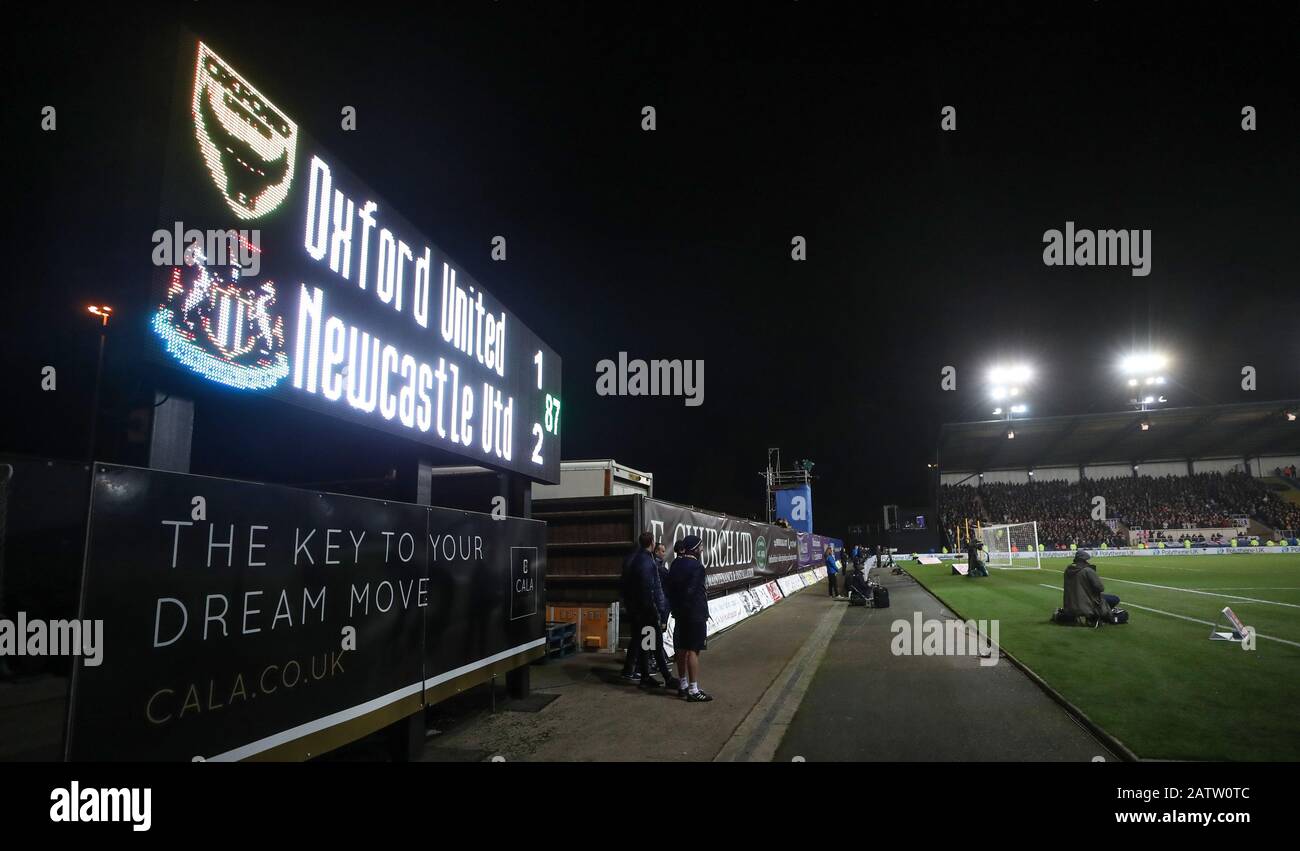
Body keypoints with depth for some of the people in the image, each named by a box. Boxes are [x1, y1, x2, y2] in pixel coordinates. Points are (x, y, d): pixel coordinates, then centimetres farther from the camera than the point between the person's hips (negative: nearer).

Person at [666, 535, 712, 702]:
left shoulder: (675, 564, 10)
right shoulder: (696, 566, -16)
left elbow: (670, 589, 13)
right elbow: (692, 592, -22)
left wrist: (676, 608, 15)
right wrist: (703, 613, -14)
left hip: (680, 614, 9)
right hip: (695, 614, -9)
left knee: (682, 649, 15)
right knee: (693, 650, -6)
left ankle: (682, 686, 25)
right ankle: (693, 691, -5)